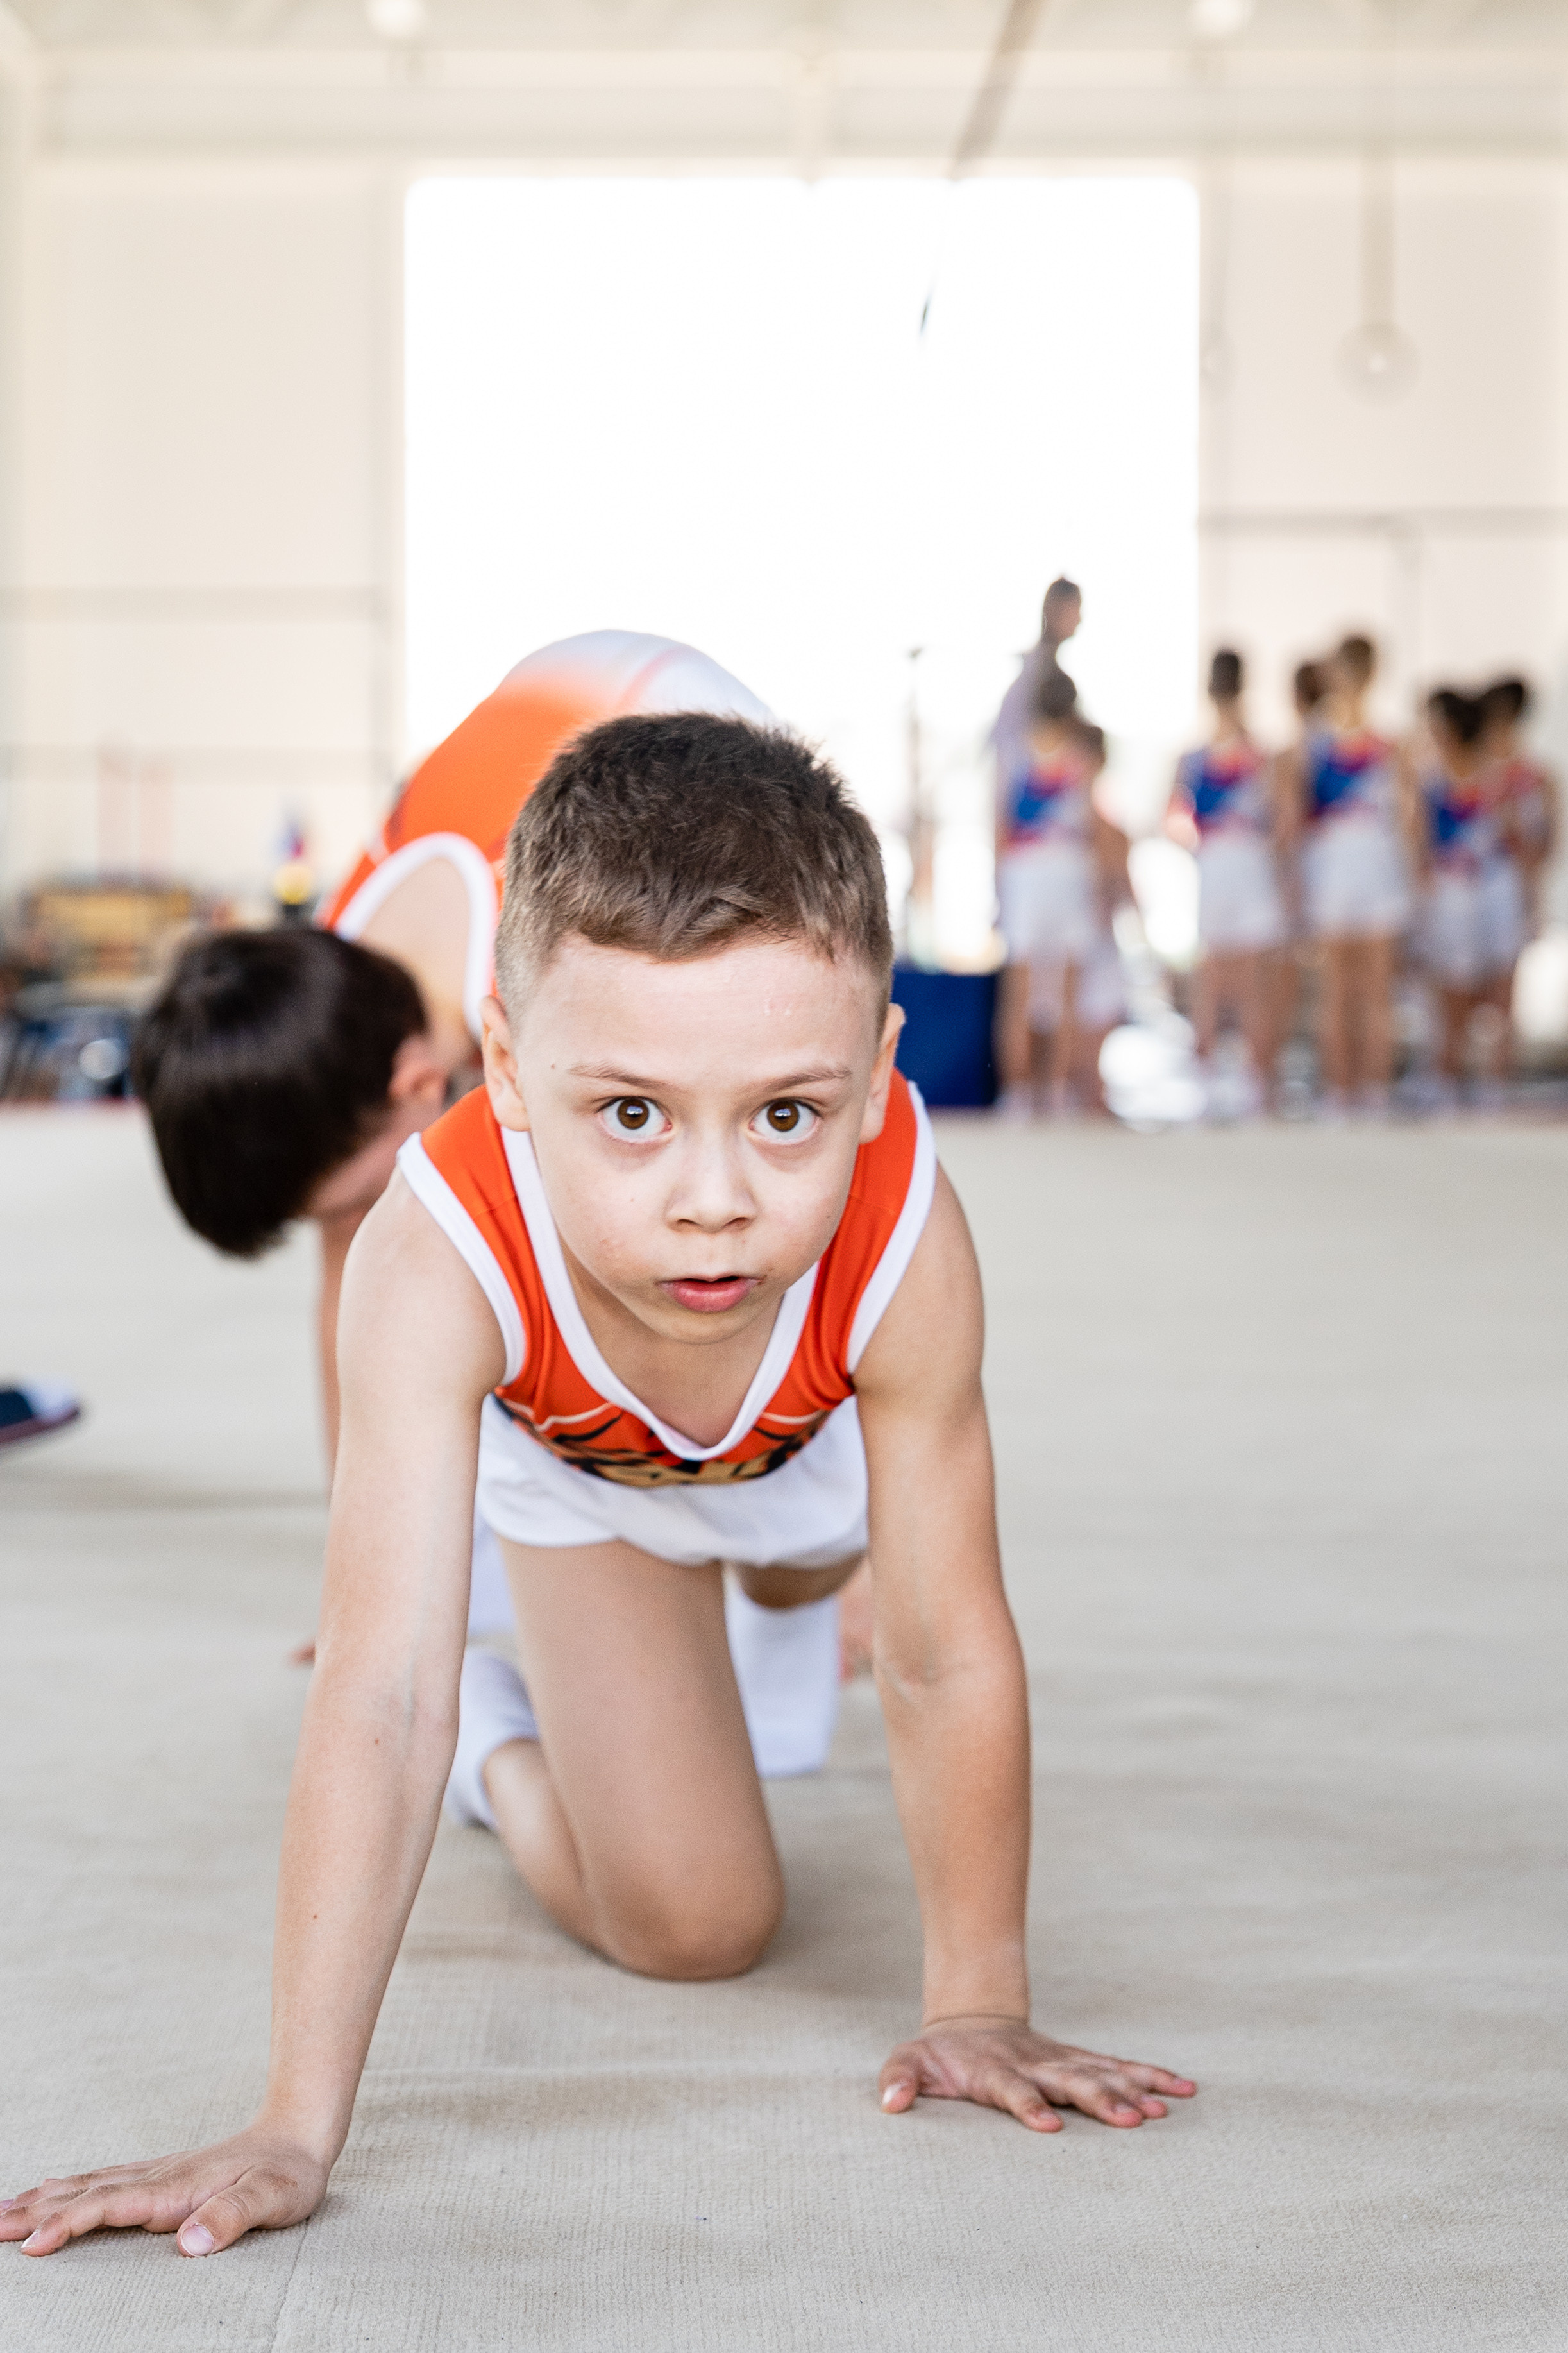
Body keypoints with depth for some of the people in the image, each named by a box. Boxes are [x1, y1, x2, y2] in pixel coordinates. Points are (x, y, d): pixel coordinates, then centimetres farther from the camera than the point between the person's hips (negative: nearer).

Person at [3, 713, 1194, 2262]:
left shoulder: (898, 1244, -44)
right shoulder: (440, 1260, -48)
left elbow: (949, 1662, -33)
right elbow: (381, 1695, -50)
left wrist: (977, 2006, -24)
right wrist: (294, 2130, -51)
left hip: (806, 1441, 2)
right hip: (575, 1464, -1)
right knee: (688, 1925, -6)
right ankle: (521, 1747, 24)